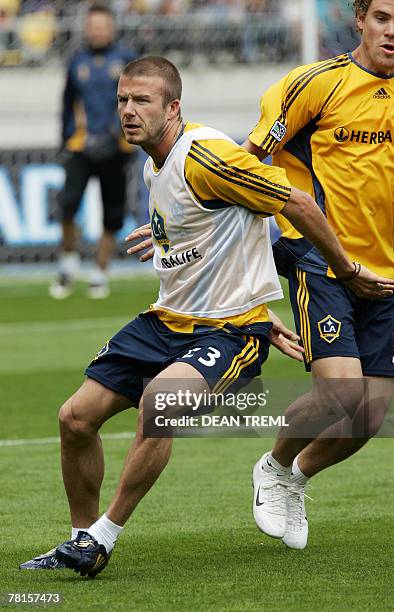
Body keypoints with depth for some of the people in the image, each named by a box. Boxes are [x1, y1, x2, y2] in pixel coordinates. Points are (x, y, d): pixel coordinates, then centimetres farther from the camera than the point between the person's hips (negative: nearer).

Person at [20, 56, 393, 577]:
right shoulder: (155, 167, 9)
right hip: (168, 320, 9)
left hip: (231, 330, -9)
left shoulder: (204, 156, -20)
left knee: (157, 399, -34)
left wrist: (348, 272, -5)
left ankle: (103, 537, -20)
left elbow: (298, 203, -16)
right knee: (77, 416, -1)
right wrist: (256, 310, 22)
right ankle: (81, 542, 17)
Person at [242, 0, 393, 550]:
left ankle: (297, 477, 29)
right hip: (321, 264, -5)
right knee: (341, 390, -20)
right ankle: (275, 468, 10)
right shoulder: (319, 82, -9)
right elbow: (248, 157, -4)